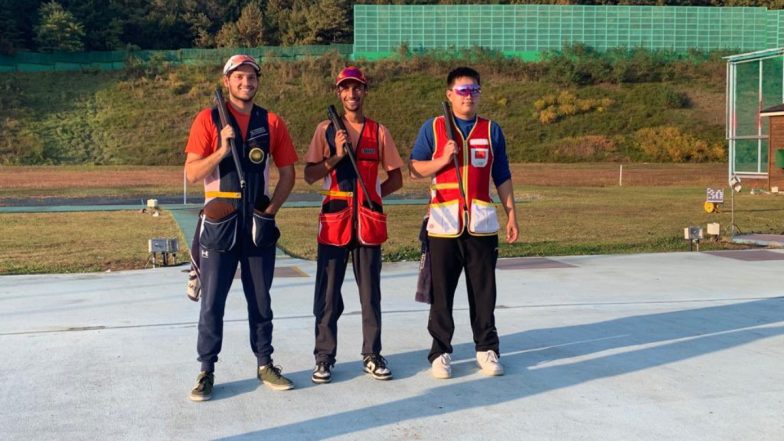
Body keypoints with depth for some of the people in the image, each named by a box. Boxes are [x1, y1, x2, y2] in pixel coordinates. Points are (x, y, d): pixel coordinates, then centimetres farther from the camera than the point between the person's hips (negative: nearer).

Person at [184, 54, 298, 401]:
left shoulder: (272, 123, 5)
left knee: (260, 300, 11)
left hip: (258, 225, 2)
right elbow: (191, 174, -7)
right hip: (220, 223, -2)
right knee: (212, 302, 1)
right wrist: (222, 150, -21)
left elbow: (287, 172, 10)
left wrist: (271, 209, -2)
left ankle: (265, 364, 22)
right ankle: (206, 371, 10)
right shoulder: (208, 120, -2)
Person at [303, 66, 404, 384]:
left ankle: (372, 355, 16)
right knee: (328, 293, 1)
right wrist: (336, 156, -14)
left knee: (370, 292, 6)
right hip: (334, 219, -1)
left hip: (369, 221, 1)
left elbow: (396, 178, 11)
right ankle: (324, 357, 11)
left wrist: (374, 193, -3)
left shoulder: (379, 131, 9)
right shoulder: (326, 129, 6)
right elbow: (309, 175, -1)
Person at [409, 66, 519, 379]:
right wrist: (443, 160, -12)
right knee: (441, 291, 2)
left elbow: (502, 177, 13)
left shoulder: (491, 130, 11)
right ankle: (440, 352, 10)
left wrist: (511, 214, 8)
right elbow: (414, 169, 4)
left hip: (481, 223, 2)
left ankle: (487, 349, 15)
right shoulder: (433, 128, 5)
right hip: (443, 222, -1)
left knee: (484, 290, 5)